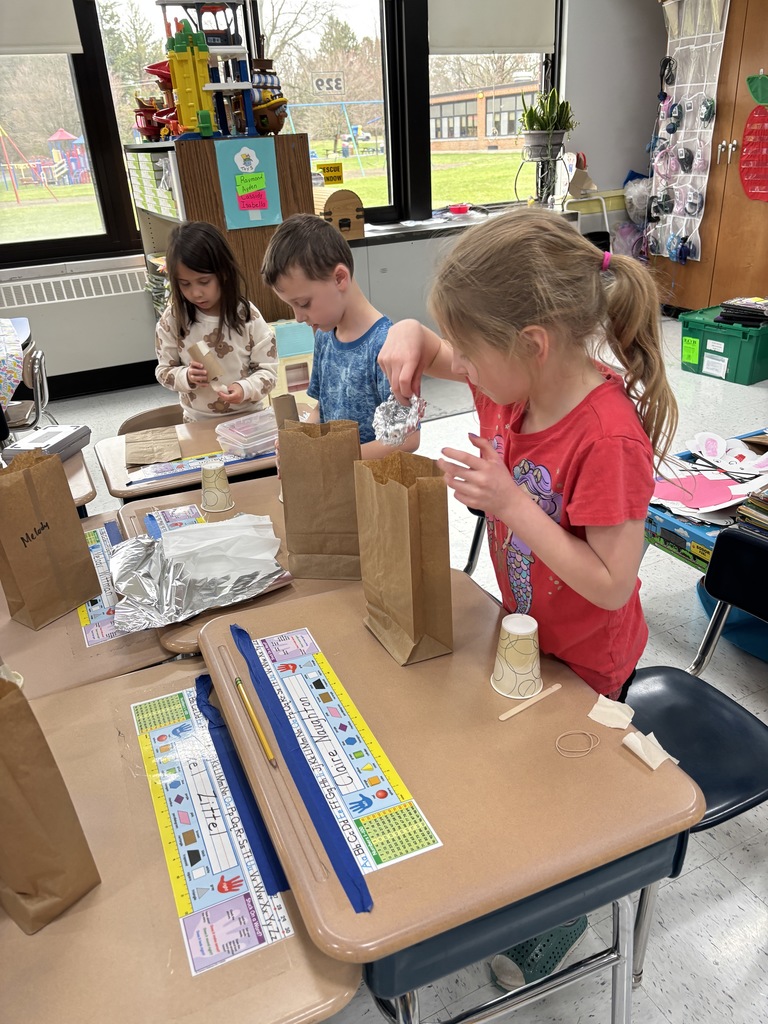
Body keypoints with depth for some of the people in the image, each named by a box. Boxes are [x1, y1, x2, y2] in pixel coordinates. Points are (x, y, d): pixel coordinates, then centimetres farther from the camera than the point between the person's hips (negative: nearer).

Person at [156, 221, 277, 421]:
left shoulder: (248, 316, -9)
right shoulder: (172, 320, -5)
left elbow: (268, 370, -6)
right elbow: (164, 370, 3)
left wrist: (246, 389, -26)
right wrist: (187, 377, -19)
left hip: (247, 417, -2)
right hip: (198, 422, 3)